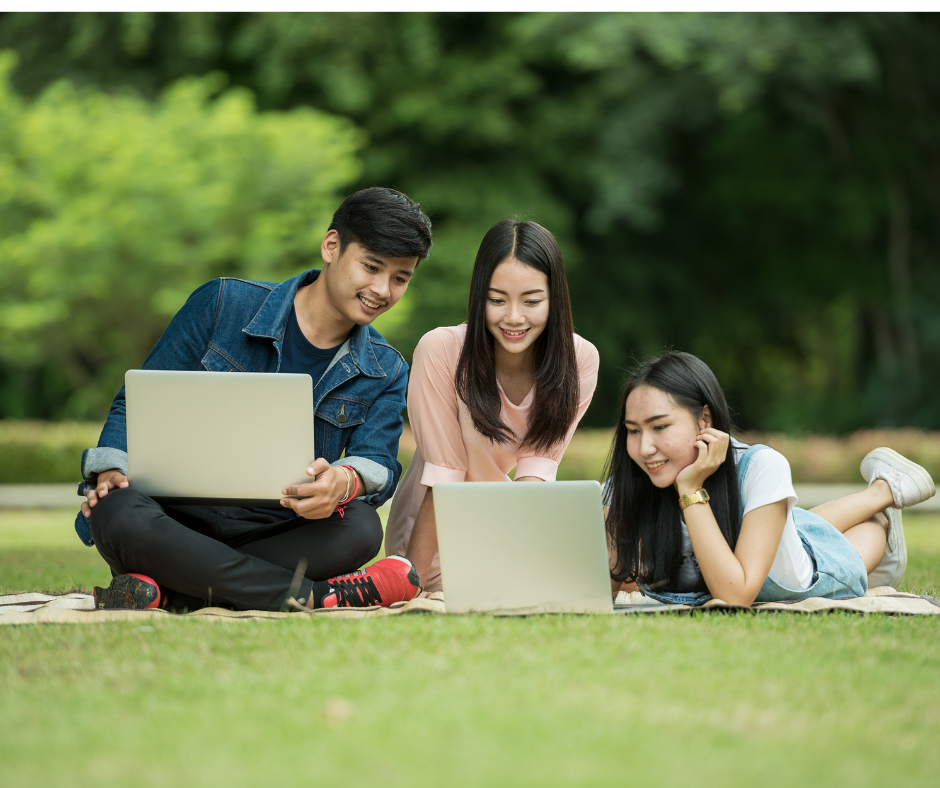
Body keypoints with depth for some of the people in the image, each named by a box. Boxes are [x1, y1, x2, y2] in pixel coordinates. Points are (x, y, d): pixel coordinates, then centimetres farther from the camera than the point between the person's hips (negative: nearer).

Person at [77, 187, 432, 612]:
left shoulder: (385, 373, 10)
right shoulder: (222, 305, 2)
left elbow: (378, 464, -6)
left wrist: (344, 481, -32)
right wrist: (111, 469, -17)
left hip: (275, 538, 2)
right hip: (179, 521, -1)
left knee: (360, 528, -32)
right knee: (118, 514, -37)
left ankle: (169, 590, -32)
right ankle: (317, 596, -33)